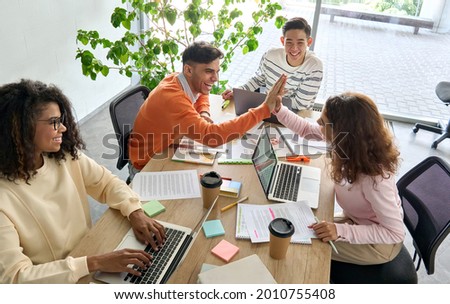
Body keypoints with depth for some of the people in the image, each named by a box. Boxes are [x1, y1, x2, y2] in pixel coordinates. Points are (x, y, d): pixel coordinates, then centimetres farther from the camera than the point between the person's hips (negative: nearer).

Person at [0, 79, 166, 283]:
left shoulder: (66, 157, -6)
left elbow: (107, 182, 5)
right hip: (52, 283, -5)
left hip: (88, 256, 5)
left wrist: (135, 213, -14)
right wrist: (95, 263, -30)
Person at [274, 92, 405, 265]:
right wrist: (278, 110, -13)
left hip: (378, 243, -6)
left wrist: (341, 231, -37)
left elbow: (396, 233, -29)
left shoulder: (374, 178, -39)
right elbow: (307, 129, -1)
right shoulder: (347, 141, -19)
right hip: (357, 221, 6)